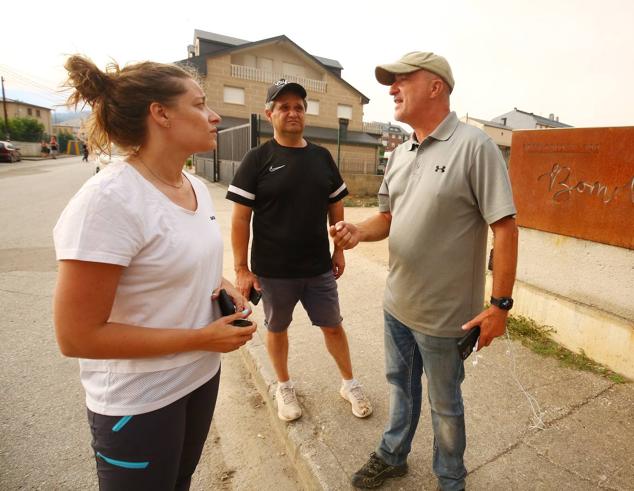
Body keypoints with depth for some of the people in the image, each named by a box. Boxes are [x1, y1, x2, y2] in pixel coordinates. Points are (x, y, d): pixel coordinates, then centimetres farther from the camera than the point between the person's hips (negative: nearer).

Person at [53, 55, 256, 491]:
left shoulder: (197, 186, -1)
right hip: (139, 401, -6)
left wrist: (221, 284, -6)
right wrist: (202, 338, -22)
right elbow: (77, 336, -24)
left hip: (201, 374, 7)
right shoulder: (109, 200, -26)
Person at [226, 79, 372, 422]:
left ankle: (349, 383, 36)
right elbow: (240, 218, -8)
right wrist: (241, 268, -11)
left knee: (333, 326, 14)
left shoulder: (321, 157, 4)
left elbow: (335, 206, 11)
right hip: (272, 271, -2)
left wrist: (339, 249, 8)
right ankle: (284, 387, 40)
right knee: (277, 329, 16)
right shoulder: (257, 159, -7)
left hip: (319, 267, 3)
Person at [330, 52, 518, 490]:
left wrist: (500, 304, -17)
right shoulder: (401, 153, 7)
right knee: (401, 384, 25)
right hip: (397, 304, 7)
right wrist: (357, 232, -9)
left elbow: (505, 227, -16)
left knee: (444, 404, 16)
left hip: (444, 314, -6)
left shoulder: (474, 146, -15)